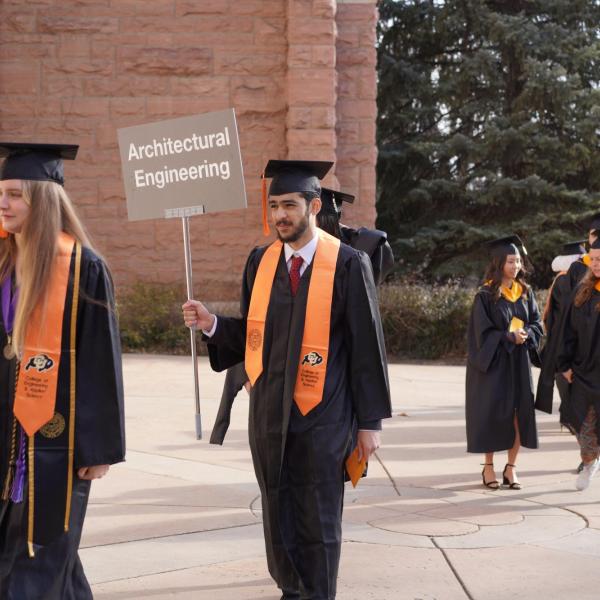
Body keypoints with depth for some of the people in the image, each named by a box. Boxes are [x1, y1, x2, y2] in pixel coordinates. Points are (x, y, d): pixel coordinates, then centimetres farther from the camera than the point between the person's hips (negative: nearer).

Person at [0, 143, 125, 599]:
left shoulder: (82, 267, -11)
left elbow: (101, 362, -10)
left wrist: (101, 446, -11)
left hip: (53, 435, -6)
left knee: (37, 555, 0)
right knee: (49, 552, 13)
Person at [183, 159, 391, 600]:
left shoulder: (348, 265, -7)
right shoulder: (260, 261, 6)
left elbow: (367, 348, -6)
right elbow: (252, 334, 11)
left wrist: (370, 422, -7)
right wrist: (212, 324, -8)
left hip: (322, 417, -4)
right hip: (269, 414, 4)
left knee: (317, 522, 3)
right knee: (278, 516, 13)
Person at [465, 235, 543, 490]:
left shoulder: (525, 292, 7)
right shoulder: (486, 295, -8)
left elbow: (537, 323, 7)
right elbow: (483, 332, -10)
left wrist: (526, 334, -13)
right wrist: (509, 337, -20)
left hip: (519, 363, 4)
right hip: (493, 362, -4)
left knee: (520, 412, -1)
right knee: (492, 413, 0)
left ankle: (511, 467, 8)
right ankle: (488, 466, 12)